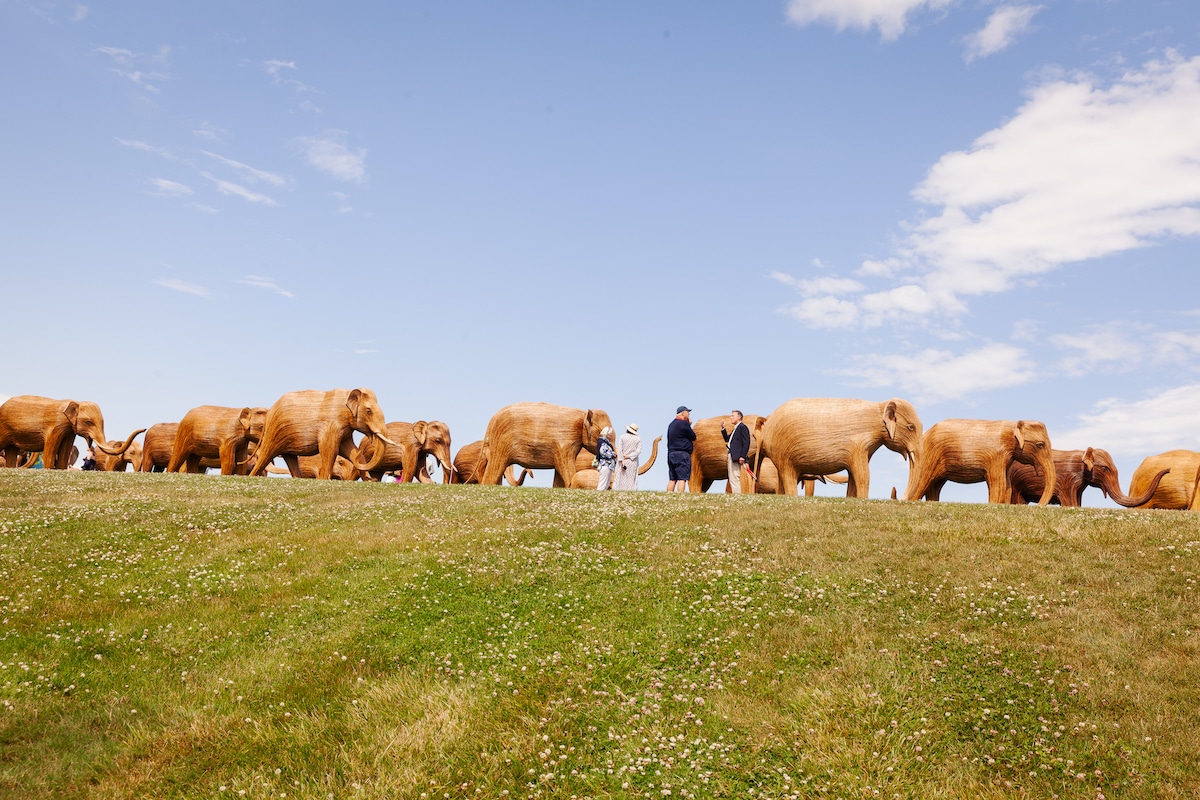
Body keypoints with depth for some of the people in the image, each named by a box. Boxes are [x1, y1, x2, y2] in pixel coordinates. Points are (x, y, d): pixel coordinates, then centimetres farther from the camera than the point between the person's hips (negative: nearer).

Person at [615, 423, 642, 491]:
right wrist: (629, 456, -7)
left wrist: (622, 460, -11)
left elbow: (619, 449, -7)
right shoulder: (638, 438, 5)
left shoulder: (623, 437, 1)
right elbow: (638, 450, -5)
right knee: (631, 480, 2)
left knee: (621, 478, 0)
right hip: (633, 462, 1)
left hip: (623, 462, -1)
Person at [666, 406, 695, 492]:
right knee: (682, 479, -10)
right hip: (682, 454, -8)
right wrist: (689, 425, 13)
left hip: (671, 453, 8)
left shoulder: (672, 424, 18)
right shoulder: (683, 423, -10)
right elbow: (693, 437, -3)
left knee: (672, 479, 7)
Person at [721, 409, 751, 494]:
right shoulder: (735, 428, 22)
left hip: (736, 457, -11)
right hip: (731, 456, 11)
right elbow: (727, 439, 25)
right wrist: (723, 428, 16)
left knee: (734, 478, -14)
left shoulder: (742, 427, -8)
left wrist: (742, 457, -22)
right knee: (732, 479, 11)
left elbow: (746, 443, -16)